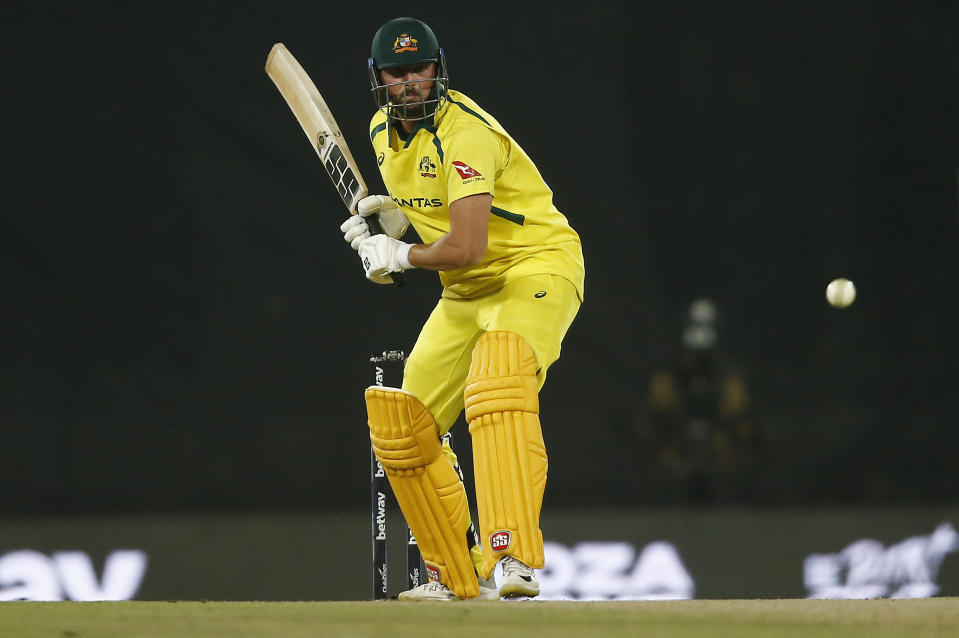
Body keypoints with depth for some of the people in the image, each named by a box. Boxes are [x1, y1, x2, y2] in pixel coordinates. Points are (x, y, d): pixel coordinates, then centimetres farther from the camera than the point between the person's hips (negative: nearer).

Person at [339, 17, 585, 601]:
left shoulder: (465, 132, -23)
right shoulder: (384, 131, 4)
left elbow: (467, 246, -30)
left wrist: (401, 257, -14)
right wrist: (393, 217, 3)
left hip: (538, 267, -9)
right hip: (466, 292, 9)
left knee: (497, 386, -36)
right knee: (402, 427, 6)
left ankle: (515, 558, -47)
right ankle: (458, 577, 20)